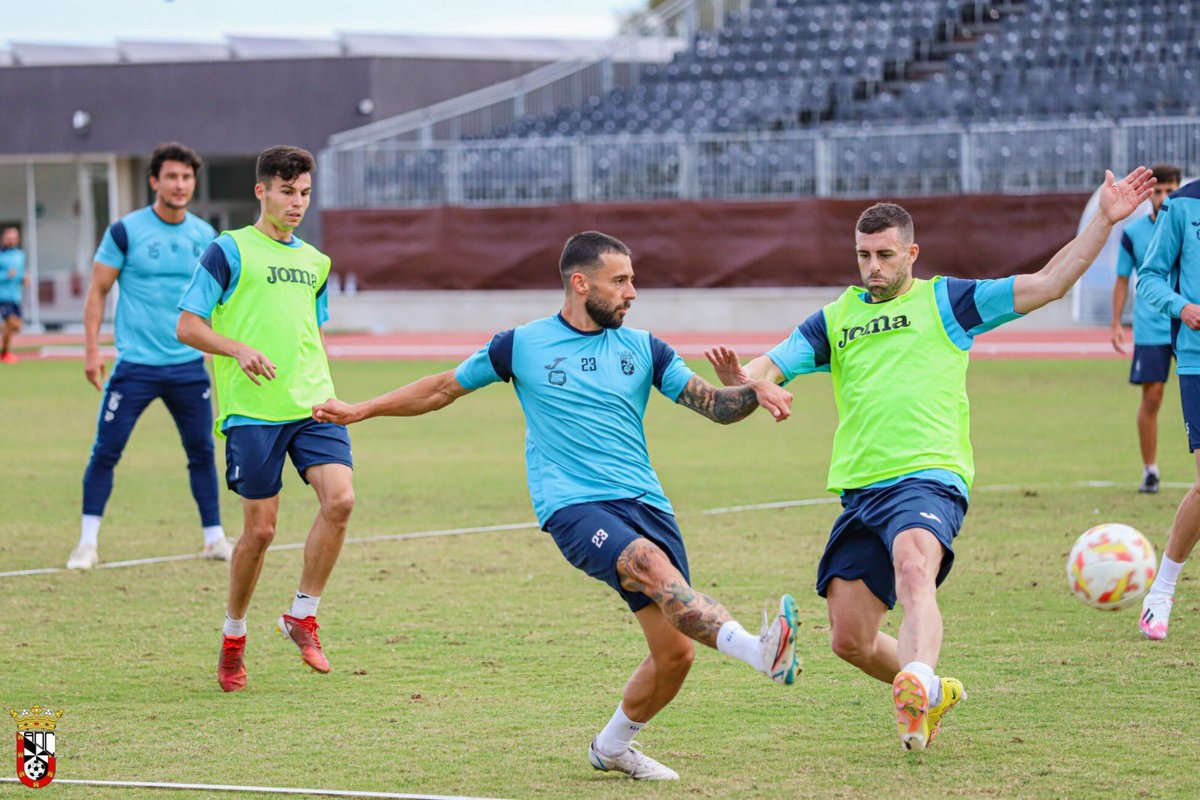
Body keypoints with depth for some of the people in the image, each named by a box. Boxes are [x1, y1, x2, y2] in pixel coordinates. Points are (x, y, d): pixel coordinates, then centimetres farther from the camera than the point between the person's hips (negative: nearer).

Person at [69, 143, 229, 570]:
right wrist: (91, 350, -8)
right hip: (135, 364, -3)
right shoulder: (125, 231, -5)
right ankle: (87, 543, 4)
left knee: (201, 451, 7)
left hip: (189, 364, 3)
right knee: (106, 450, -3)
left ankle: (214, 537, 18)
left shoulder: (205, 235, 7)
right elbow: (97, 291, -1)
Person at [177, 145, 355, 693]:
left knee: (340, 499, -16)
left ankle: (302, 616, 0)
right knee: (260, 528, -2)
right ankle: (233, 637, 19)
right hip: (253, 411, -5)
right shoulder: (229, 251, 0)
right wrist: (239, 350, -18)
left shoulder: (314, 262, 18)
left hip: (313, 405, 5)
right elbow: (187, 326, -3)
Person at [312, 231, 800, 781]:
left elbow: (715, 406, 11)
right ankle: (761, 652, -52)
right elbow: (444, 388, 20)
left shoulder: (642, 349, 13)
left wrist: (755, 393, -10)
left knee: (675, 652, -4)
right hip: (573, 506, -4)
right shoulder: (522, 345, 6)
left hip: (644, 503, 4)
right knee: (654, 567, -35)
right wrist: (362, 410, 19)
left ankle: (613, 746, 21)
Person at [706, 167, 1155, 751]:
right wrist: (741, 380, -12)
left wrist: (1104, 222, -6)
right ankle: (932, 696, 30)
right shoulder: (837, 319, 20)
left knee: (913, 567, -37)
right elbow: (770, 368, 13)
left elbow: (1048, 284, 4)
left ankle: (918, 680, -59)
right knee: (850, 641, 4)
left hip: (928, 478, -5)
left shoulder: (945, 300, 9)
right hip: (860, 489, 5)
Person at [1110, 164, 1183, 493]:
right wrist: (1116, 324, 3)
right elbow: (1122, 280, 9)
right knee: (1151, 397, -3)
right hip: (1150, 329, 0)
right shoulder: (1133, 233, 3)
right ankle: (1150, 470, 8)